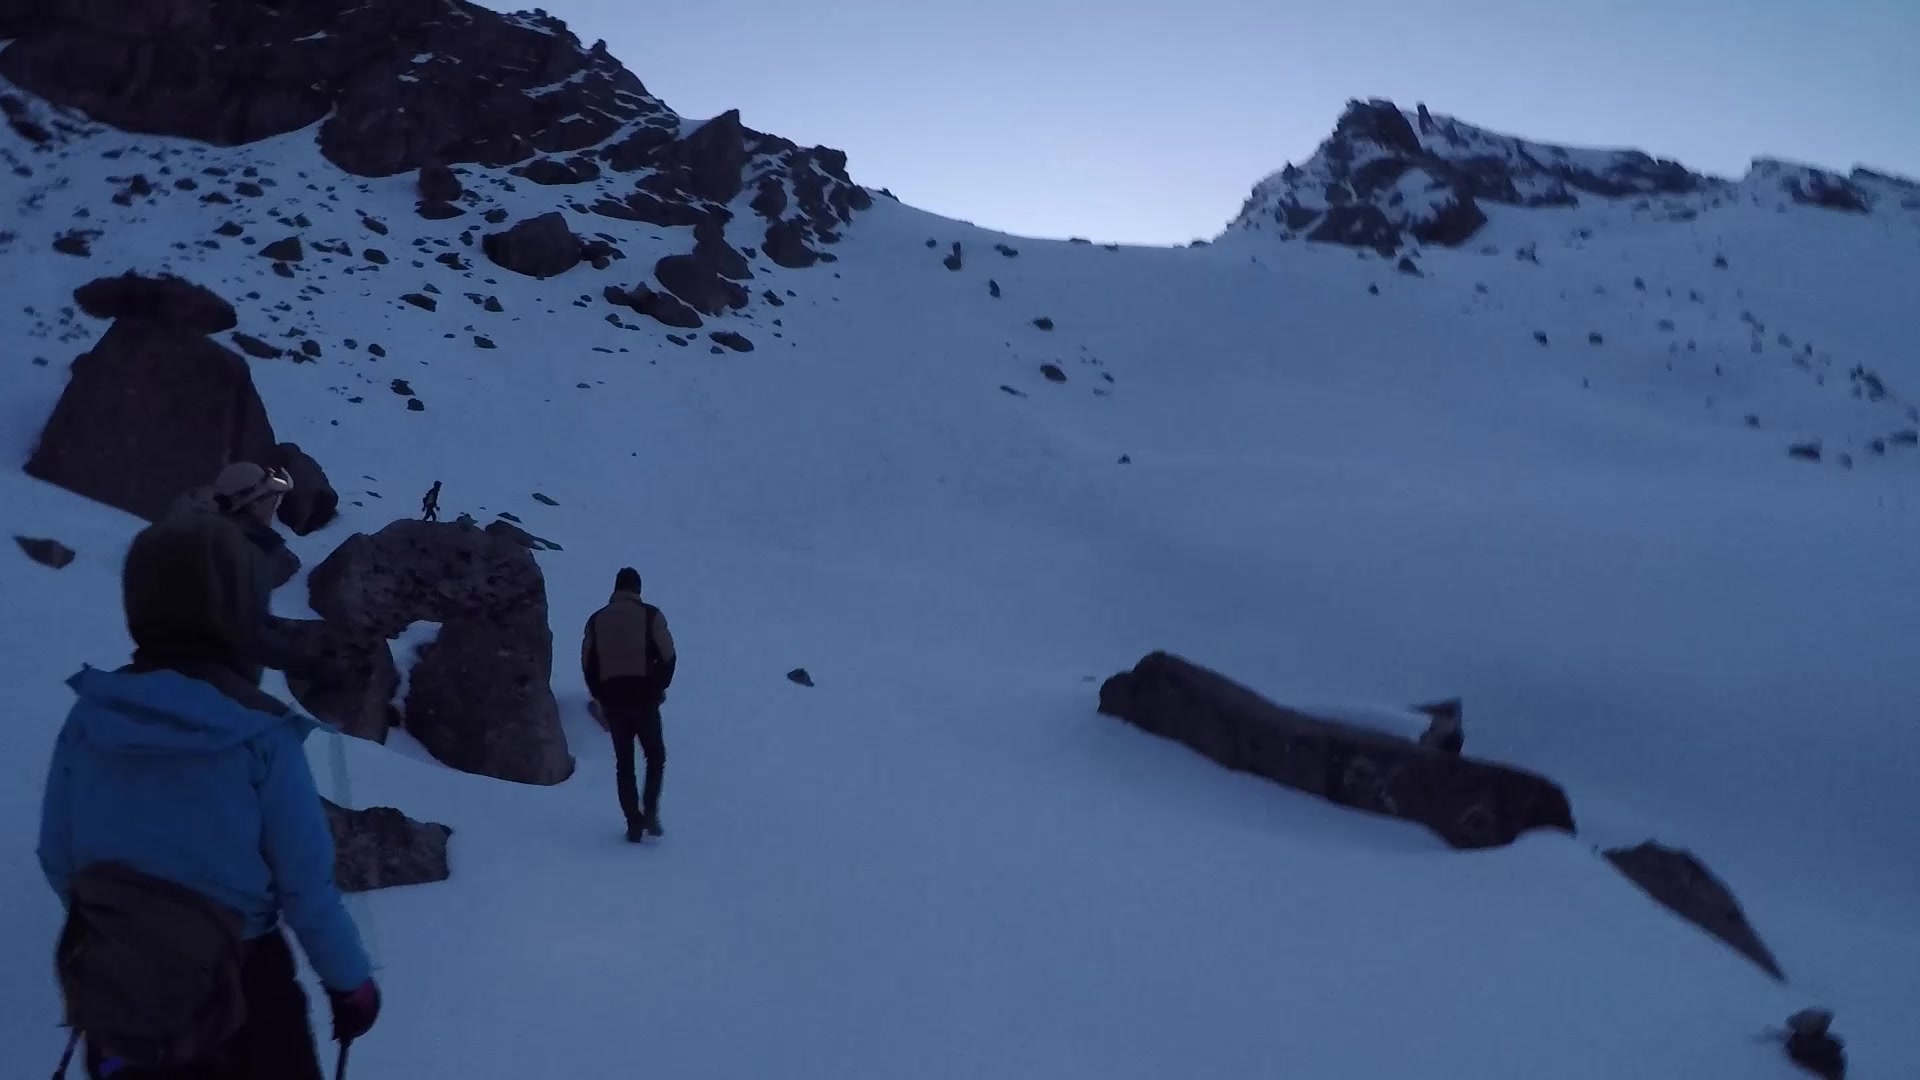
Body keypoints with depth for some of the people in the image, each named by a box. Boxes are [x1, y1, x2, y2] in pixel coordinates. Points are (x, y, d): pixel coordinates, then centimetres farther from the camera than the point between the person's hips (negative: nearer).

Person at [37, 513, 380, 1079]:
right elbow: (306, 883, -16)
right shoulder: (260, 735, -21)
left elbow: (57, 860, 1)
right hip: (237, 983, -3)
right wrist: (349, 979, -1)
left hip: (108, 990, 3)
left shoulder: (90, 717, -10)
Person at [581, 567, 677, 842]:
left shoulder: (597, 619, 10)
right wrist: (659, 688, 9)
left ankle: (634, 822, 3)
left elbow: (587, 663, 8)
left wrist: (600, 697, 14)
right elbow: (668, 656, -5)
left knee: (624, 762, 8)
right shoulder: (650, 615, 0)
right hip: (644, 695, -2)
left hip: (612, 697, 3)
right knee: (656, 756, 11)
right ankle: (650, 811, -5)